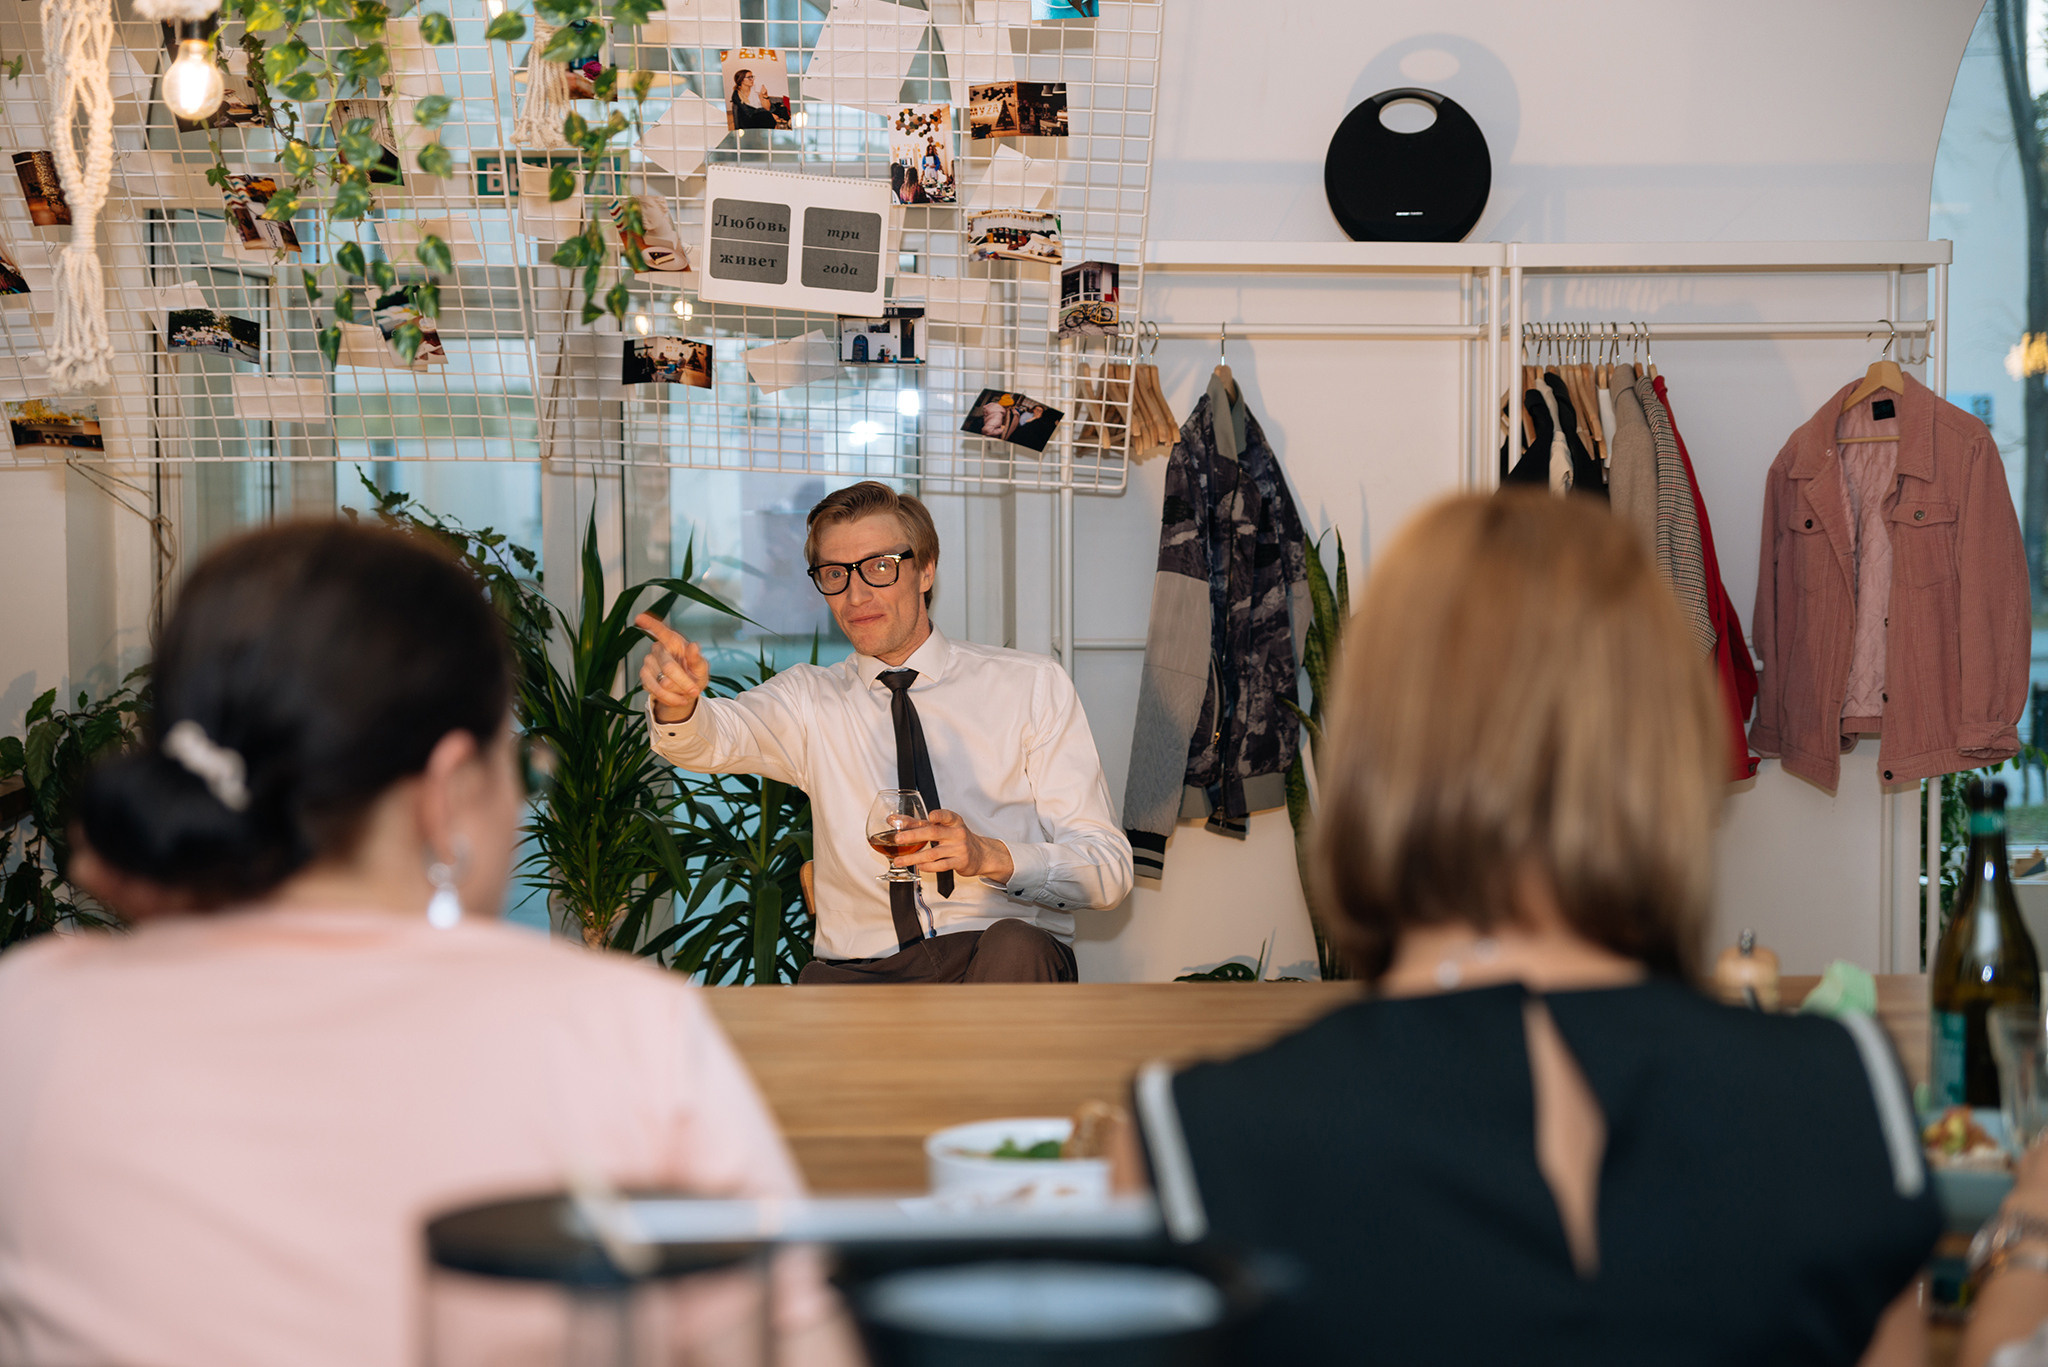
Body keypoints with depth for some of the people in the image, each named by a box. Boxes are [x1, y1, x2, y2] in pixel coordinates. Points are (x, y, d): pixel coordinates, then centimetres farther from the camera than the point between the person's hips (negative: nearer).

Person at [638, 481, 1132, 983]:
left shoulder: (1032, 687, 7)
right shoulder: (811, 700, 14)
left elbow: (1108, 869, 2)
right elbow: (712, 738, -8)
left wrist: (990, 857, -18)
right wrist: (677, 700, -32)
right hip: (861, 971, 0)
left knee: (1014, 947, -36)